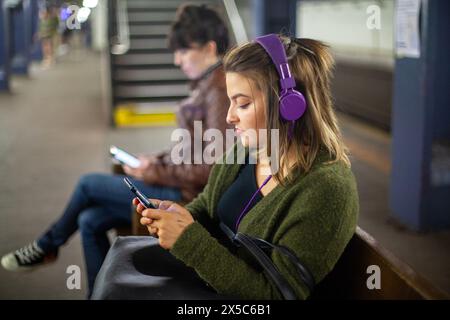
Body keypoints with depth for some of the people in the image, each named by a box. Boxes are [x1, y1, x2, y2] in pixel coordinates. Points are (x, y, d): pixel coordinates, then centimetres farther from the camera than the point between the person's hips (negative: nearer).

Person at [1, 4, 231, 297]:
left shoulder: (219, 91, -20)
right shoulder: (206, 84, 10)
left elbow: (213, 169, -23)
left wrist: (157, 173, -15)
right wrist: (158, 160, 4)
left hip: (187, 196, -9)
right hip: (179, 184, 9)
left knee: (88, 184, 1)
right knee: (90, 221, 5)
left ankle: (47, 246, 26)